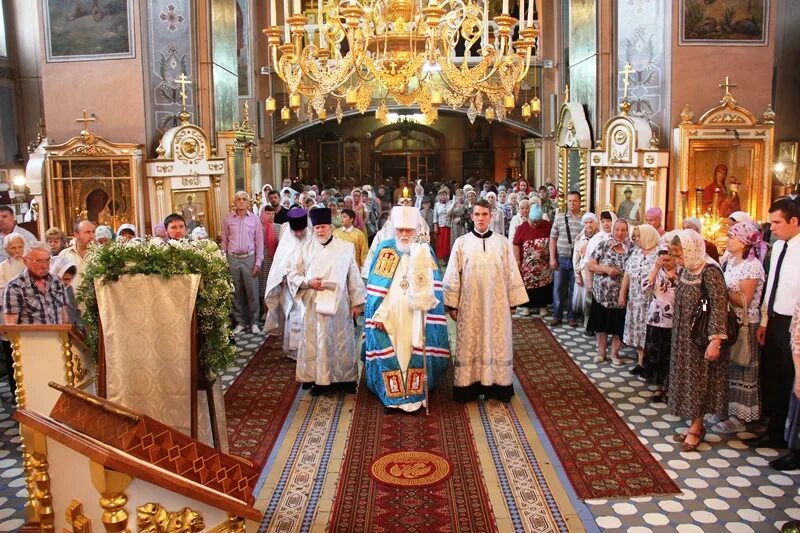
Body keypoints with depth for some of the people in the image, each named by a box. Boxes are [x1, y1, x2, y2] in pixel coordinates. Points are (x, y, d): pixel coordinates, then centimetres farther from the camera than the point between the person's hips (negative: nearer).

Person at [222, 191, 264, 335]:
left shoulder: (255, 219, 0)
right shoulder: (228, 219, 4)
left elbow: (259, 242, 1)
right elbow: (224, 241, 9)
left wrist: (258, 263, -4)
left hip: (249, 258, -1)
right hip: (232, 259, 1)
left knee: (252, 292, 2)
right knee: (236, 292, 8)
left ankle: (254, 322, 13)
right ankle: (240, 322, 18)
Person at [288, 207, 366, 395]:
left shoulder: (346, 248, -1)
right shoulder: (306, 248, 2)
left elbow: (354, 277, 2)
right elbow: (292, 273, 5)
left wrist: (356, 302, 0)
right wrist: (307, 282, -13)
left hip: (339, 304, -1)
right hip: (313, 304, 1)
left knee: (341, 341, 8)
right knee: (316, 342, 6)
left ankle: (344, 378, 21)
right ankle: (319, 379, 16)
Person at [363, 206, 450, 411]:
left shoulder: (425, 251, 2)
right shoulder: (384, 250, 0)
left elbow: (431, 288, -2)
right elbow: (375, 288, -2)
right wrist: (378, 314, -9)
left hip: (415, 317, 0)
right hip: (389, 316, 0)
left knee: (415, 355, 3)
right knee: (389, 354, 2)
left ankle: (414, 395, 15)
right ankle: (392, 396, 16)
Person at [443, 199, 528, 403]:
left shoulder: (502, 242, 1)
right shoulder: (461, 243, -1)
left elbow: (511, 273, 5)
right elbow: (453, 275, 0)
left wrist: (513, 301, 3)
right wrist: (452, 304, -2)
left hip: (497, 304, 1)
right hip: (470, 305, -1)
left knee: (497, 343, 7)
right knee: (470, 345, 5)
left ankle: (497, 387, 17)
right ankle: (469, 387, 14)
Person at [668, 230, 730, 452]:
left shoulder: (709, 271, -19)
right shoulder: (688, 270, 6)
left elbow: (719, 307, -22)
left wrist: (715, 340, -24)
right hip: (685, 337, 8)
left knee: (698, 382, 3)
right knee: (688, 381, 13)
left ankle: (696, 428, 16)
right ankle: (695, 426, 24)